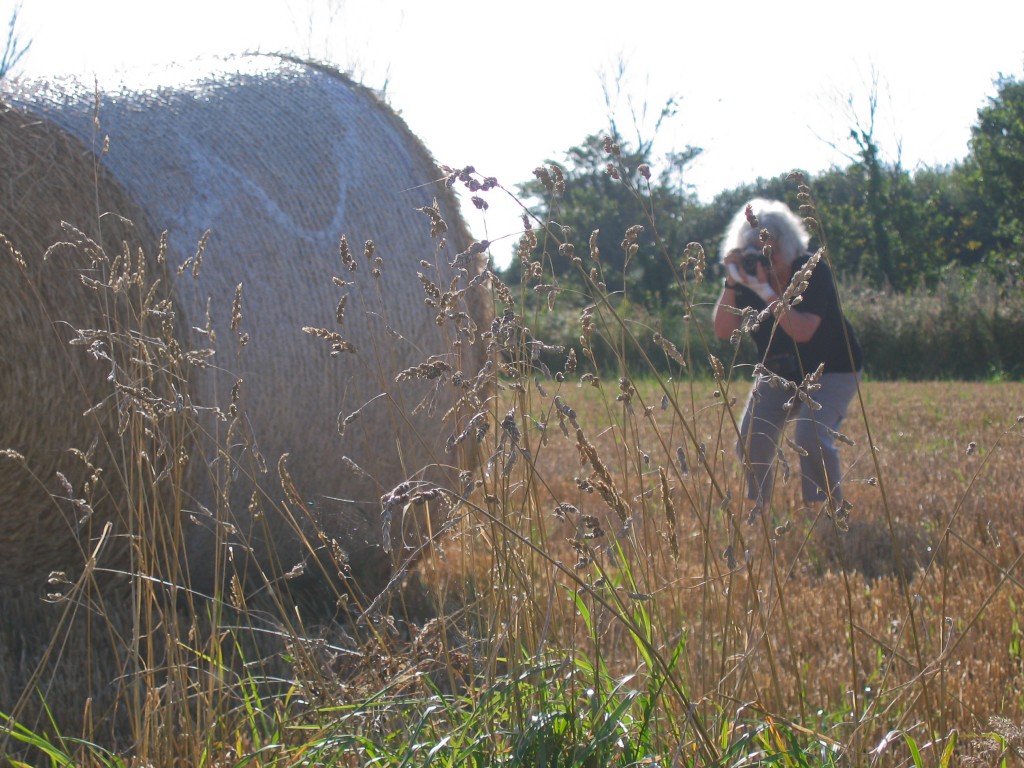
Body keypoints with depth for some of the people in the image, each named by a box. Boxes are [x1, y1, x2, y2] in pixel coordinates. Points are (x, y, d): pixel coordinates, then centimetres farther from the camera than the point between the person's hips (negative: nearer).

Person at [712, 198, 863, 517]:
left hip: (830, 371, -5)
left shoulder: (812, 271, -22)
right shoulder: (749, 275, -9)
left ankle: (832, 513, -11)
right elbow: (723, 330, -16)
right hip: (777, 374, 5)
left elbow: (803, 331, -35)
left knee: (811, 437, -26)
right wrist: (731, 284, -27)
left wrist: (766, 291, -39)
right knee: (751, 443, -9)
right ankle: (757, 511, 12)